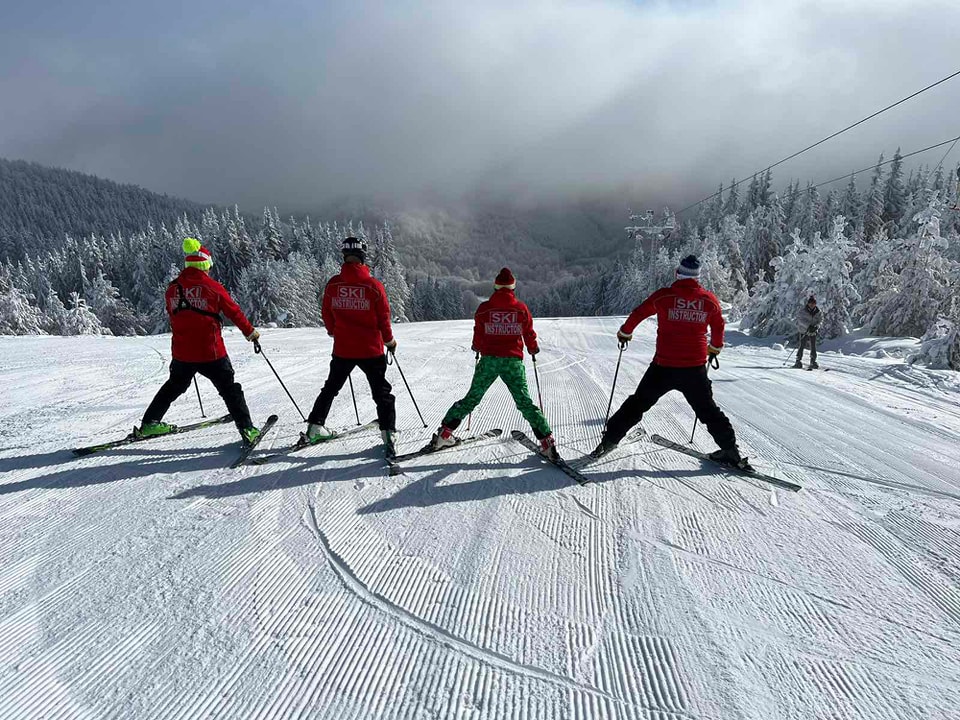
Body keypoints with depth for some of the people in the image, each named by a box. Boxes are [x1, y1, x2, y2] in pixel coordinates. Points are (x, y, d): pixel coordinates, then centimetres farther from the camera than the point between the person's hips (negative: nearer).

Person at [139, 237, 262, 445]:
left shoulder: (172, 288, 3)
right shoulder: (213, 287, -10)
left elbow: (173, 318, 17)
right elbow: (235, 313, -2)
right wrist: (251, 332, 12)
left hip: (182, 353, 4)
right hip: (211, 353, -4)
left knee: (174, 387, 26)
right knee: (230, 390, 6)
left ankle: (149, 424, 33)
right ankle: (247, 429, 2)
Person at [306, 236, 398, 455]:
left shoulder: (333, 284, -4)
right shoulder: (374, 285, -12)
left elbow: (326, 314, 7)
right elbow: (383, 317, -5)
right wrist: (389, 340, 11)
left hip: (342, 349, 3)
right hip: (371, 349, -3)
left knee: (331, 388, 22)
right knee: (382, 392, 9)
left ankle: (315, 427, 27)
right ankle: (389, 434, 3)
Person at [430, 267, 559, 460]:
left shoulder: (484, 308, 0)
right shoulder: (521, 309, 0)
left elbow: (478, 333, 10)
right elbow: (529, 334, 9)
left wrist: (477, 348, 32)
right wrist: (533, 349, 29)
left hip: (489, 359, 1)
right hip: (514, 361, 0)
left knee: (472, 398, 11)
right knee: (525, 402, 6)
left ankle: (443, 434, 12)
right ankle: (547, 441, 2)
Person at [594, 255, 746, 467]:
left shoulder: (664, 296, -5)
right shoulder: (709, 299, 2)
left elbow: (637, 314, 5)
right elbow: (718, 328, 16)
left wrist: (624, 333, 23)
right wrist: (715, 348, 36)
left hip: (664, 366, -1)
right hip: (695, 368, 2)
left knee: (638, 403, 11)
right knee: (707, 410, 18)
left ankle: (609, 440, 14)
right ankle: (730, 450, 18)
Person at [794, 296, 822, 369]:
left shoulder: (818, 311, -2)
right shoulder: (803, 310, -12)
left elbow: (820, 320, 0)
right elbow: (800, 319, -19)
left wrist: (816, 327, -21)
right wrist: (808, 326, -30)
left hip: (813, 332, 3)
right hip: (803, 331, -3)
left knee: (813, 347, 3)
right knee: (802, 346, -9)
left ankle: (813, 362, 13)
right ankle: (798, 361, 0)